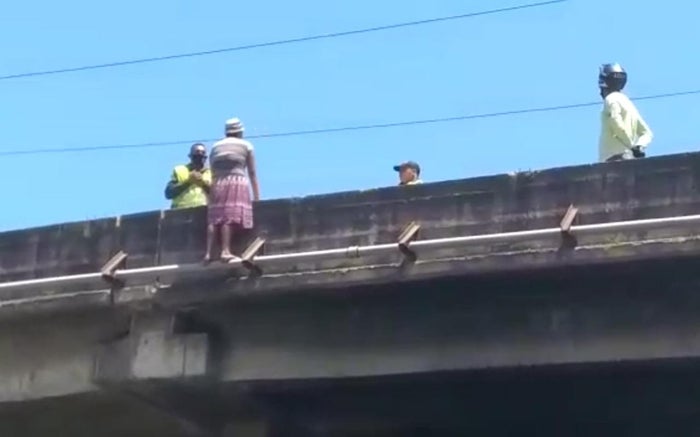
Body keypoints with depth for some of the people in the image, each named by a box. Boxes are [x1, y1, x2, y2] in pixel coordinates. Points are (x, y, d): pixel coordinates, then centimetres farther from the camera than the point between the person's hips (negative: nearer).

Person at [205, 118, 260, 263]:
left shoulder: (215, 147, 20)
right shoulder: (245, 145, 11)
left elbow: (213, 173, 16)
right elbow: (252, 173, 9)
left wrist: (213, 193, 20)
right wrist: (256, 196, 10)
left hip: (218, 184, 4)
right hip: (237, 183, -3)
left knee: (214, 218, -2)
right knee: (230, 218, -12)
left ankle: (208, 253, -12)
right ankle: (225, 251, -22)